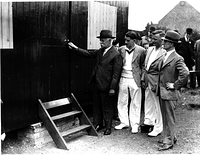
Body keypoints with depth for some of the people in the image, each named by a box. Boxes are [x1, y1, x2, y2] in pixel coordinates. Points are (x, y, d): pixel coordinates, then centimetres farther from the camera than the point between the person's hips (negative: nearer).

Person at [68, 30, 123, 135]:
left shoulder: (116, 55, -15)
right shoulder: (100, 51, 8)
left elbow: (116, 73, -16)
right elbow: (88, 54, 17)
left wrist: (112, 88, -17)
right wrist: (75, 48, 12)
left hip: (106, 86, -7)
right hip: (97, 84, 8)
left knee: (107, 107, 6)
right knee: (96, 105, 17)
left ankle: (108, 127, 21)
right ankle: (97, 124, 31)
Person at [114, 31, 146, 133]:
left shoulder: (141, 50, -4)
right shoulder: (121, 49, 5)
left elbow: (143, 65, 2)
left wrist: (142, 78, -4)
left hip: (134, 80, -3)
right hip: (123, 79, 3)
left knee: (135, 103, 5)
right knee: (122, 102, 9)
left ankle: (134, 124, 16)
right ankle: (124, 122, 23)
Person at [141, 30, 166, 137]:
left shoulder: (165, 53, -16)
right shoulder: (150, 49, 10)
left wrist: (157, 85, -17)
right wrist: (143, 79, 9)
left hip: (156, 82, -8)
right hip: (147, 81, 8)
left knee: (157, 105, 3)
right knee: (148, 103, 18)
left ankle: (158, 128, 16)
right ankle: (148, 122, 35)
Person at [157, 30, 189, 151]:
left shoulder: (177, 59, -16)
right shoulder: (165, 57, 11)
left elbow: (185, 74, -29)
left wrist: (175, 85, -20)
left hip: (169, 93, -8)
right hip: (162, 92, 8)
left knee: (170, 118, 2)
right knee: (166, 117, 17)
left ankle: (168, 142, 13)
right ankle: (171, 137, 31)